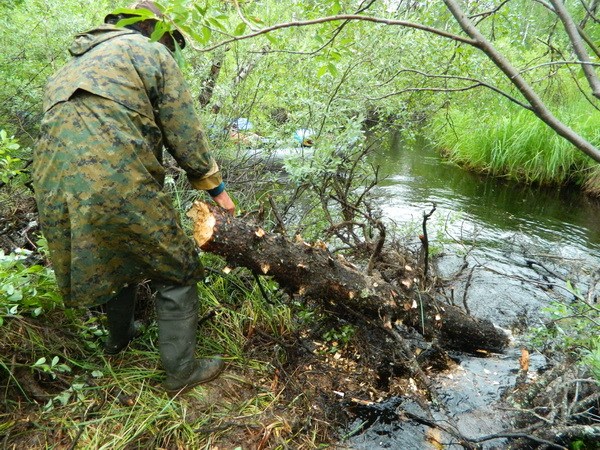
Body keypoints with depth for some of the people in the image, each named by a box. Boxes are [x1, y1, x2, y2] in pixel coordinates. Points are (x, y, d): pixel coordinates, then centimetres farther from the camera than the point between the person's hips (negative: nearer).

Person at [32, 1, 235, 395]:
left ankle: (119, 335, 48)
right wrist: (216, 187, 13)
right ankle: (181, 371, 15)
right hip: (118, 182, -7)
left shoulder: (78, 63, 29)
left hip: (54, 187, 8)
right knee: (176, 270, 8)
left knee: (118, 257, 30)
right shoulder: (152, 53, 8)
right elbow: (185, 135, 2)